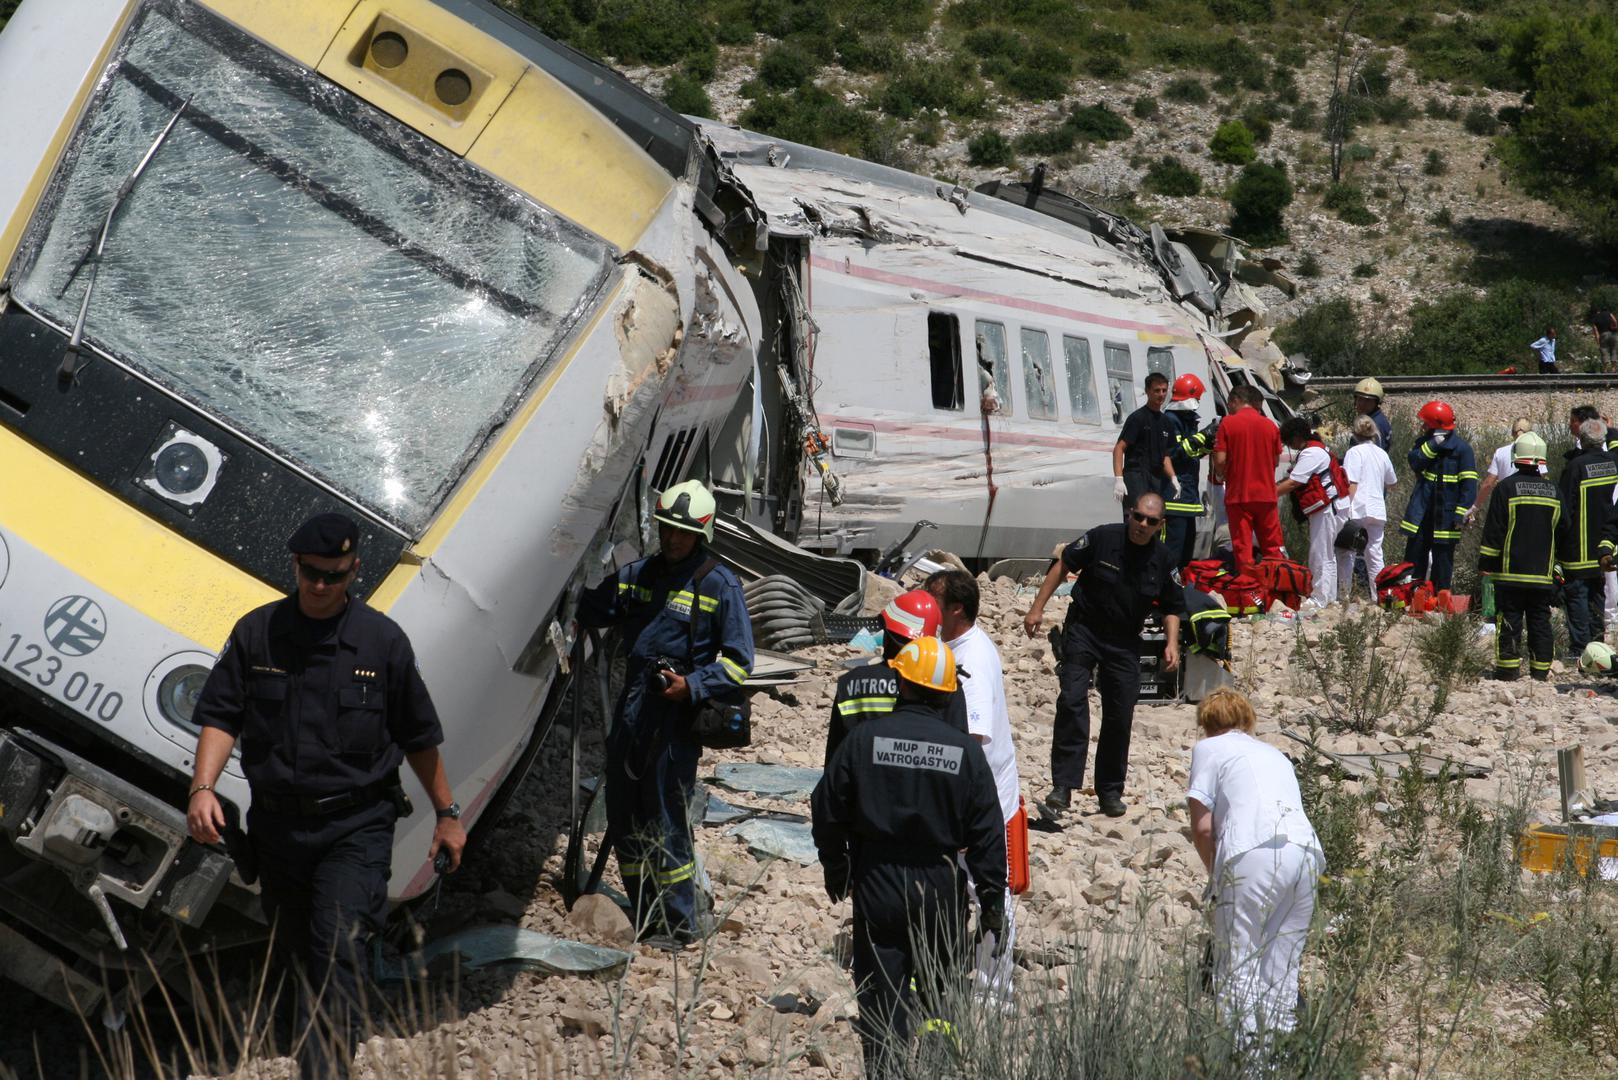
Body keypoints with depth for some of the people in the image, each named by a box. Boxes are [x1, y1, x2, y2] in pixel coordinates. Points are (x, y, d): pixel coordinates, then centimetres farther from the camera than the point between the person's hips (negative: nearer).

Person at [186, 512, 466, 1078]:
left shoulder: (383, 640, 0)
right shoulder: (256, 633, 3)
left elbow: (419, 737, 8)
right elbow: (220, 716, 2)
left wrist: (447, 814, 13)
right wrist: (202, 787, -14)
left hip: (356, 826, -3)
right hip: (277, 824, 3)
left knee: (339, 949, -17)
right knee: (296, 955, 13)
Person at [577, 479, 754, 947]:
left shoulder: (720, 585, -4)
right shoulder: (636, 575, 12)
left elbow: (738, 662, -5)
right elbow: (587, 611, 19)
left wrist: (692, 685, -18)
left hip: (677, 717, -6)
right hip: (631, 710, 6)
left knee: (666, 824, -4)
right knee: (623, 821, 12)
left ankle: (680, 924, 9)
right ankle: (645, 917, 25)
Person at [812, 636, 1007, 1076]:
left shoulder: (865, 739, -8)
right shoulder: (966, 751, -6)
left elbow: (827, 811, -1)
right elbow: (987, 835, -4)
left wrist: (836, 870, 15)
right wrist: (993, 903, 4)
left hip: (876, 887, -1)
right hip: (941, 891, 1)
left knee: (881, 1002, 4)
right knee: (939, 994, 18)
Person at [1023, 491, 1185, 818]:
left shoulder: (1163, 561, -3)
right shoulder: (1102, 538, -11)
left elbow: (1172, 608, 9)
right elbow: (1063, 566, -1)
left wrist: (1172, 643, -7)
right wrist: (1038, 607, -4)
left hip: (1125, 644, 3)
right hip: (1083, 630, -3)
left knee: (1120, 717, 4)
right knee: (1072, 702, -18)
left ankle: (1110, 792, 18)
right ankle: (1063, 786, -19)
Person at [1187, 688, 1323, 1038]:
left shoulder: (1209, 748, 15)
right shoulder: (1274, 753, 32)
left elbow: (1203, 827, 5)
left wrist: (1216, 876, 19)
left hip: (1255, 854, -6)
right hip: (1306, 852, 6)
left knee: (1237, 966, -1)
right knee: (1283, 965, 13)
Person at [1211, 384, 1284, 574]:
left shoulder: (1228, 423, -7)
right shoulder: (1270, 425, 2)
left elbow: (1220, 460, -10)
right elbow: (1276, 460, 10)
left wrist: (1221, 475, 11)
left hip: (1238, 495, -3)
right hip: (1266, 494, 3)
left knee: (1243, 549, 0)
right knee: (1272, 548, 11)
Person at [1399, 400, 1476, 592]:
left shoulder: (1461, 448, -8)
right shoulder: (1424, 442, 9)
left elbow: (1469, 483, -12)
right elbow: (1414, 461, -10)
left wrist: (1462, 512, -18)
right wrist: (1432, 445, -20)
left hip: (1445, 516, -5)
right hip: (1421, 511, 5)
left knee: (1442, 560, 4)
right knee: (1414, 556, 5)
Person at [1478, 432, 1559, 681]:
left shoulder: (1506, 488, -8)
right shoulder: (1554, 491, 7)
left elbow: (1493, 530, -8)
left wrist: (1485, 563, -1)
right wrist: (1556, 566, 22)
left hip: (1510, 571, -4)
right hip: (1543, 573, 4)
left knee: (1509, 620, 0)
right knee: (1540, 621, 8)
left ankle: (1508, 668, -1)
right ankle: (1541, 670, 8)